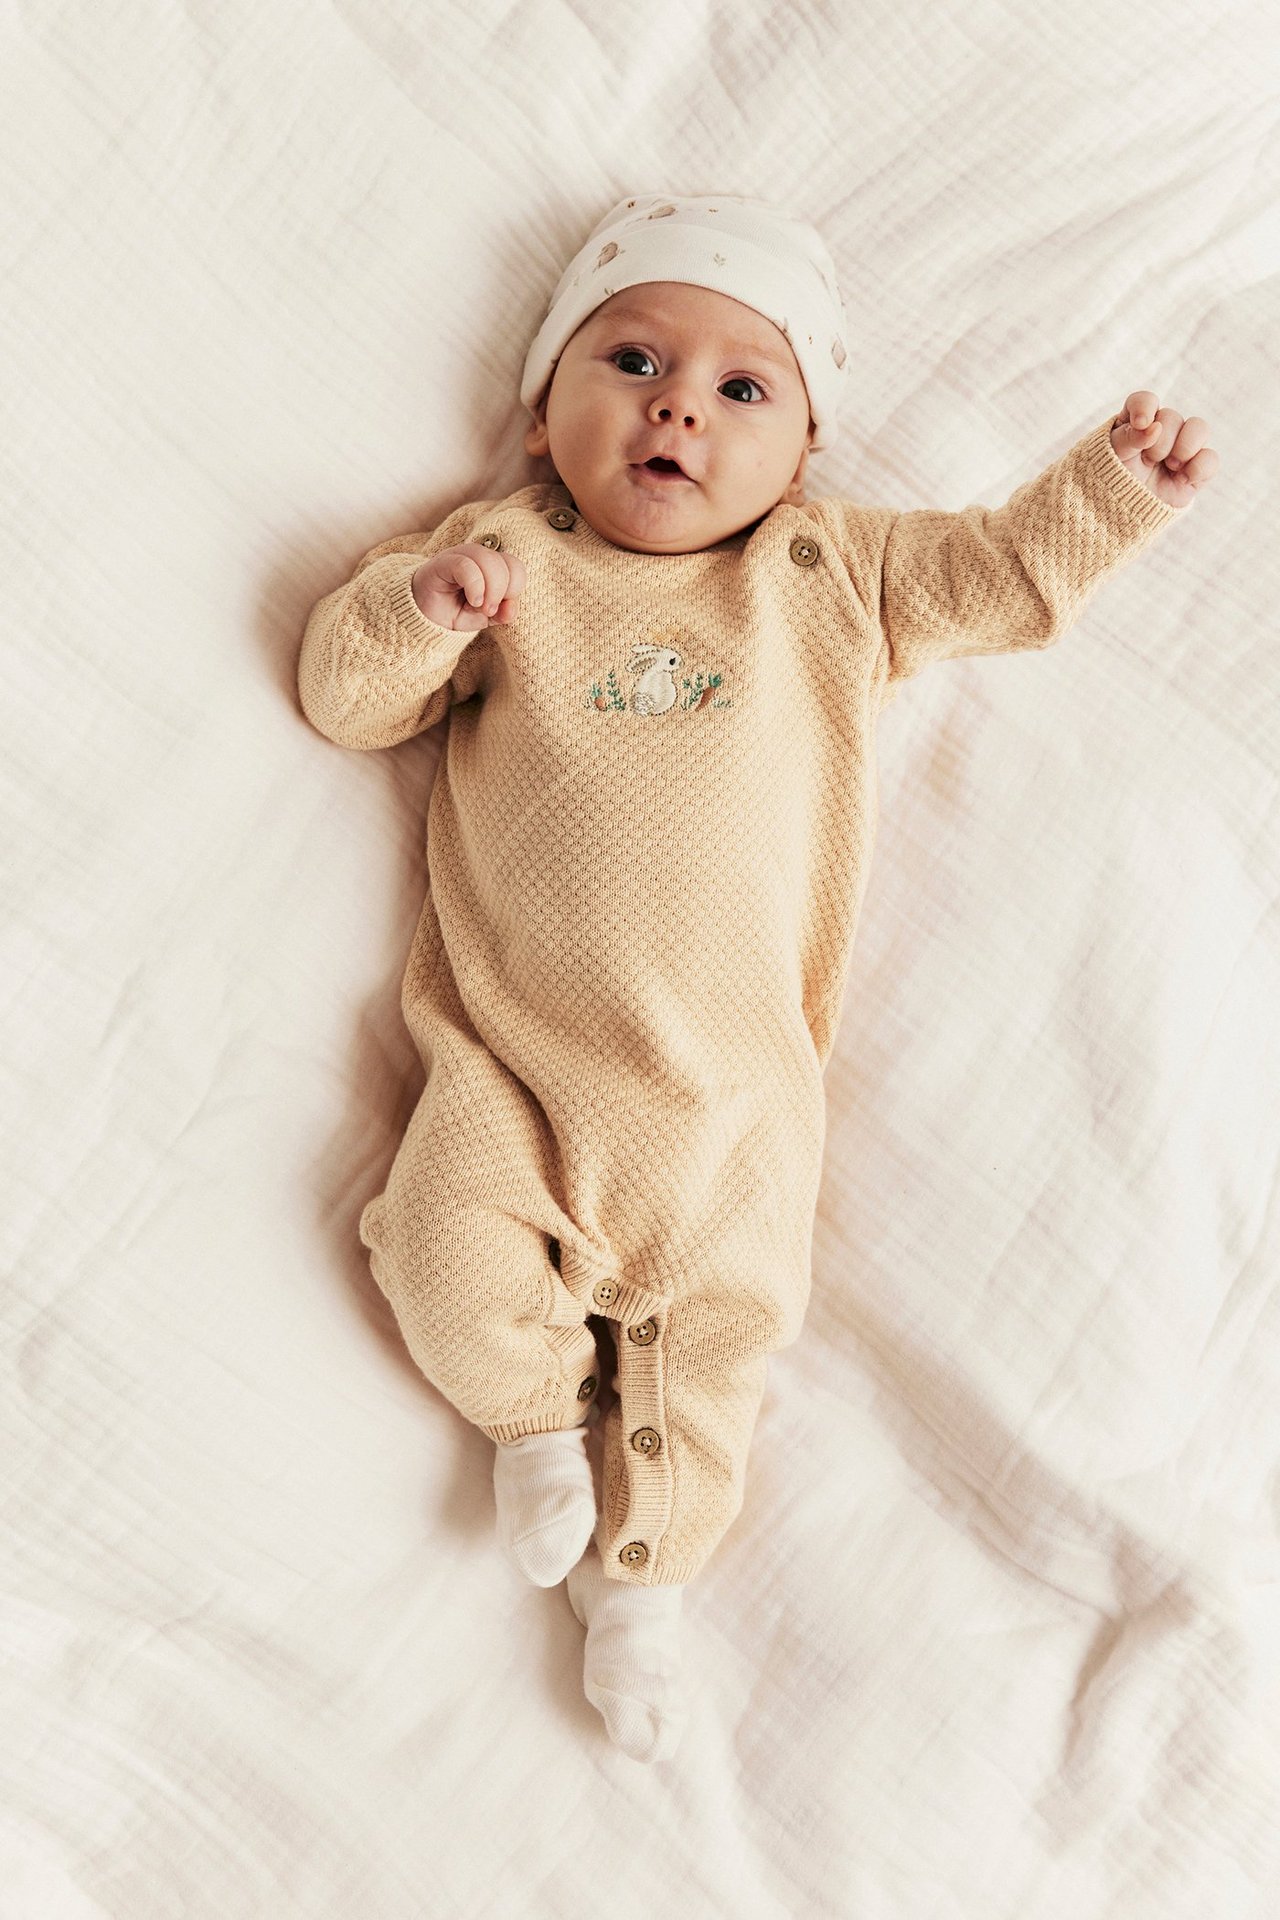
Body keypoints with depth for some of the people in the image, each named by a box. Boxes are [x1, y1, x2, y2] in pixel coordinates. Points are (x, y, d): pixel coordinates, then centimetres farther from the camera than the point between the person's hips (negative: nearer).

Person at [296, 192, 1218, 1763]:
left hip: (735, 1076, 1)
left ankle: (637, 1569, 28)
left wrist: (1114, 484, 8)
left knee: (723, 1319, 5)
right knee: (449, 1250, -15)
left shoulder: (835, 575, 8)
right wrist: (412, 605, -17)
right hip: (514, 1055, -1)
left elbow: (1001, 576, 18)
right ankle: (539, 1412, 18)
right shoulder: (506, 561, 5)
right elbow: (342, 693, 2)